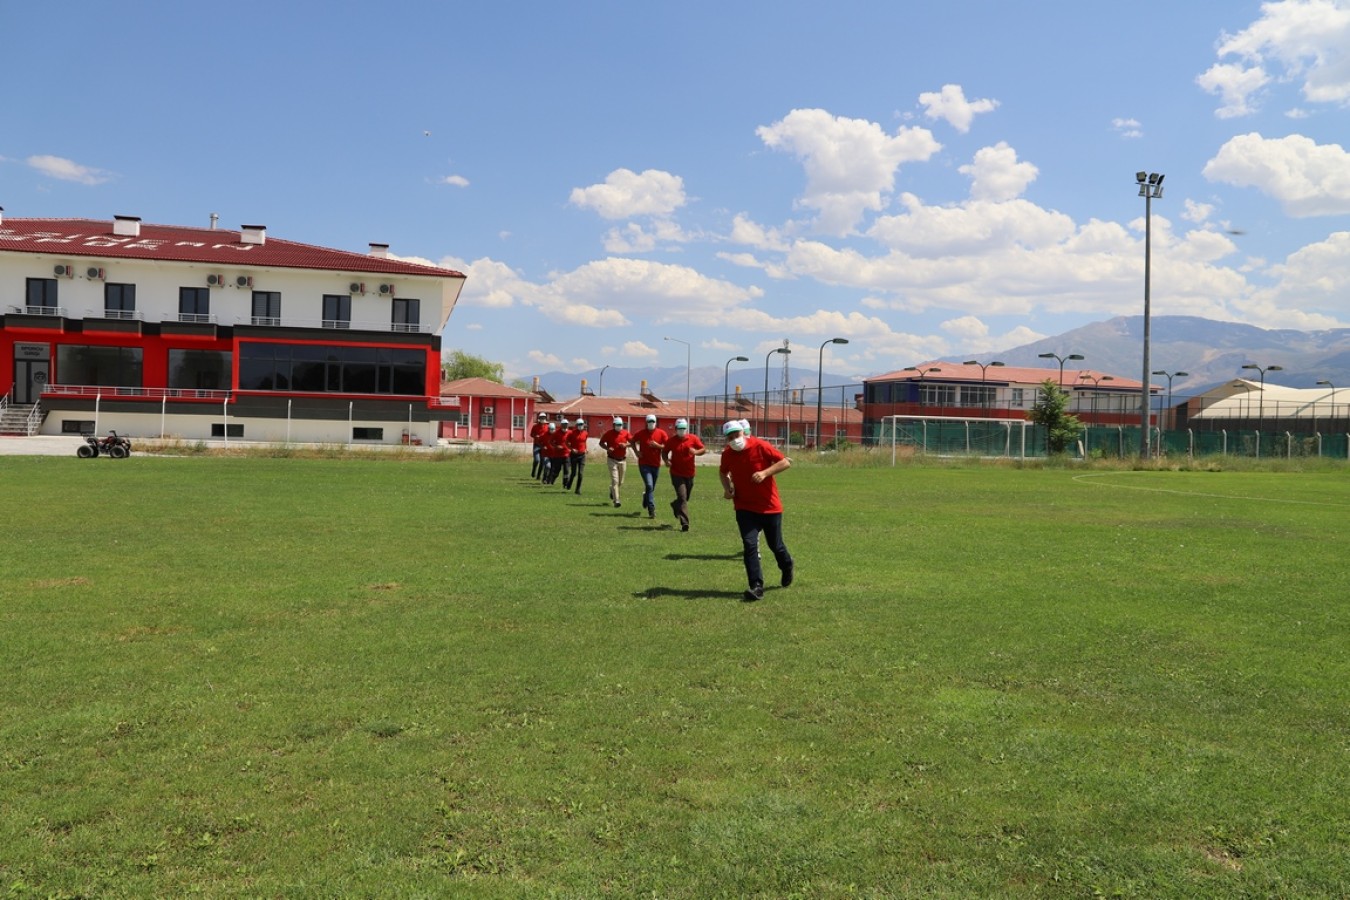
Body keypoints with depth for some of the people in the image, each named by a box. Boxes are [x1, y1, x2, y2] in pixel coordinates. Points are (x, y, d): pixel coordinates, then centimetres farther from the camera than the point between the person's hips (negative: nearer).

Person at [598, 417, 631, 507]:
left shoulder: (626, 433, 1)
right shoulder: (609, 433, -7)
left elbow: (632, 442, 6)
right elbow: (601, 443, 2)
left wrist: (626, 445, -14)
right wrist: (607, 448, -17)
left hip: (622, 460, 4)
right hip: (612, 460, -4)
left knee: (620, 482, 13)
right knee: (615, 480, -12)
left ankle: (612, 491, 44)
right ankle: (616, 500, -13)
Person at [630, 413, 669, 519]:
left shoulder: (661, 433, -2)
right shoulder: (641, 433, -3)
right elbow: (633, 442, 15)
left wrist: (658, 445, -17)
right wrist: (636, 451, 1)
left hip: (656, 465, 3)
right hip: (644, 464, -3)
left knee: (652, 488, 13)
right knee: (649, 486, -15)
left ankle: (646, 498, 45)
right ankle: (651, 510, -13)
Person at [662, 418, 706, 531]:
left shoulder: (693, 439, -1)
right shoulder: (671, 441, -2)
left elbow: (703, 449, 0)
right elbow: (664, 452, 9)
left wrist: (696, 452, -21)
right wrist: (666, 460, -11)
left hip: (689, 474, 3)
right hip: (677, 474, -3)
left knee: (685, 498, 15)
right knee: (682, 497, -13)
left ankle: (675, 505, 49)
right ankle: (684, 522, -14)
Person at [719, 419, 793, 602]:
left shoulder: (760, 446, -15)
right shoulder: (727, 454, -4)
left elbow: (785, 462, -13)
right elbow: (723, 472, 18)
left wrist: (765, 473, -26)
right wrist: (727, 488, -1)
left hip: (770, 506, -2)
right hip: (745, 508, 2)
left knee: (775, 545, 13)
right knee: (749, 545, -12)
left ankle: (788, 568, 44)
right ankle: (756, 587, -10)